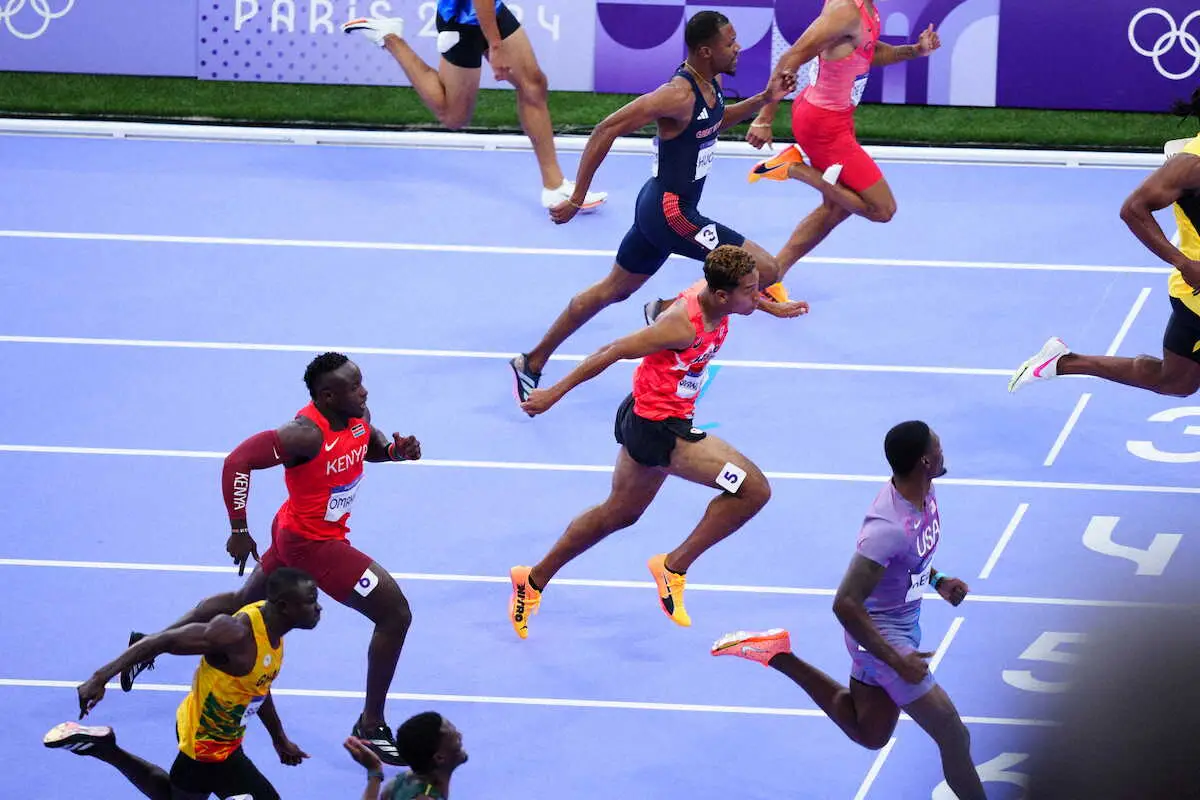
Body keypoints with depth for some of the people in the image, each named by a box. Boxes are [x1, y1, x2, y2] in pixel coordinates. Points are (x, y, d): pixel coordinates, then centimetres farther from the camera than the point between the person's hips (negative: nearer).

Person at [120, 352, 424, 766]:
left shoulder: (358, 415, -7)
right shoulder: (306, 435, -32)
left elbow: (370, 443, 16)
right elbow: (238, 461, -31)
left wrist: (395, 449, -8)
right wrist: (239, 531, -26)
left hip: (295, 532, 9)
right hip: (313, 543, -9)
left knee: (246, 601, 29)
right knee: (395, 614, -8)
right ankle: (370, 728, 2)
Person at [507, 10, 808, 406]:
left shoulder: (712, 83, 2)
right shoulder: (679, 94, -26)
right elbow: (608, 129, -25)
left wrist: (763, 99, 12)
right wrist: (576, 198, -24)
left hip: (659, 207, 10)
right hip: (670, 213, -10)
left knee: (613, 289, 23)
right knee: (763, 270, -9)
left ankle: (532, 364, 32)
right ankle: (667, 313, 3)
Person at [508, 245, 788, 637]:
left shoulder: (712, 297, -7)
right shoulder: (684, 325, -31)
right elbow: (614, 351, -24)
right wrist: (554, 393, -17)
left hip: (646, 418, 10)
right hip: (659, 429, -10)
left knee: (619, 513, 27)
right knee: (753, 488, -15)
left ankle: (533, 581, 41)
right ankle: (674, 566, -4)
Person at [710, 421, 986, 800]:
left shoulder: (923, 491, -6)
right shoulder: (889, 525, -34)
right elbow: (845, 604, -33)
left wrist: (936, 580, 2)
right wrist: (897, 662, -29)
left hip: (903, 623, 9)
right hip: (883, 635, -9)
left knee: (868, 733, 25)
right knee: (954, 736, -3)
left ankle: (778, 655, 24)